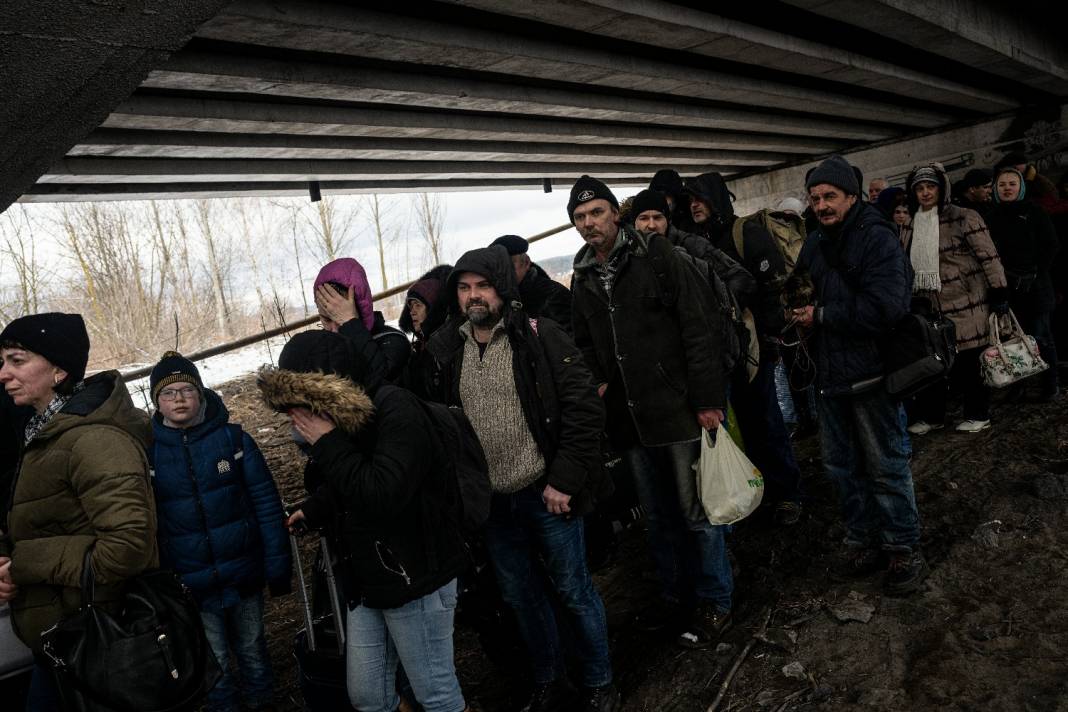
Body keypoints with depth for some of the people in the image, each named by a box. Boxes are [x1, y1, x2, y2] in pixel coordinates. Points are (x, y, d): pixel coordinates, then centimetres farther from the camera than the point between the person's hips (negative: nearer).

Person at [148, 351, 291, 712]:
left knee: (252, 650, 17)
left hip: (243, 573, 0)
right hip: (190, 585, 0)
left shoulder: (233, 437, -6)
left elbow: (266, 504, -6)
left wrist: (277, 565, -8)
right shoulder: (147, 451, -4)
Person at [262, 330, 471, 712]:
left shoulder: (396, 409, -19)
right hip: (366, 582, 8)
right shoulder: (344, 419, 5)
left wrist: (329, 443, -23)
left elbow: (383, 495, -30)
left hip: (413, 578, -8)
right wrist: (312, 510, 8)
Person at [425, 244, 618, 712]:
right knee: (519, 595, 18)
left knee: (573, 590, 9)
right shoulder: (444, 351, 1)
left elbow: (584, 408, -12)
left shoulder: (540, 337, -10)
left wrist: (564, 480, -15)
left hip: (546, 493, -4)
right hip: (490, 500, 4)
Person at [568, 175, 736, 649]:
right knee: (658, 517, 17)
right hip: (629, 419, 6)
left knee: (696, 512, 5)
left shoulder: (655, 256, -7)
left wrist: (708, 400, -16)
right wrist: (597, 383, 4)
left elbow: (696, 330, -11)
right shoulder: (583, 279, 10)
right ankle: (676, 595, 34)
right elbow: (585, 345, 22)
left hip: (679, 409, -5)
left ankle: (714, 602, 22)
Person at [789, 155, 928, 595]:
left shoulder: (878, 239, -13)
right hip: (830, 375, 8)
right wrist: (798, 312, 1)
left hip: (870, 373, -7)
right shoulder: (814, 245, 10)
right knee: (841, 466, 16)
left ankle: (903, 550, 20)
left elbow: (885, 306, -24)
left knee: (886, 467, 3)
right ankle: (862, 541, 32)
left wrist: (821, 316, -17)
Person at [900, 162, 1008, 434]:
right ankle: (932, 415, 21)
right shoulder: (909, 227, 10)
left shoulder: (963, 218, -7)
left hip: (968, 304, -5)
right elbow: (907, 266, 20)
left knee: (970, 361, 2)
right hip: (933, 307, 5)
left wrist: (999, 291, -10)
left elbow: (988, 256, -8)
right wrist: (917, 297, 18)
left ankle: (978, 414, 17)